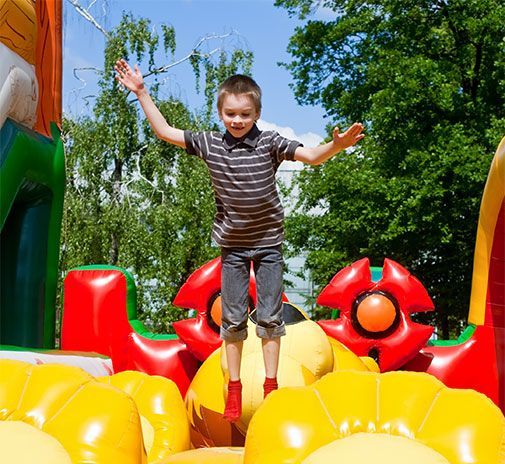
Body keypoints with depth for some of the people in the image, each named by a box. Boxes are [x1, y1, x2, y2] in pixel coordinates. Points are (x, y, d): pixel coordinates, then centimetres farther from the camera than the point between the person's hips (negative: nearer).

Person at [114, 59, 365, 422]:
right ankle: (234, 389, 17)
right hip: (232, 245, 2)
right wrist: (141, 92, 1)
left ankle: (271, 386, 15)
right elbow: (164, 131, 3)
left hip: (268, 242, -1)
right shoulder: (209, 144, -5)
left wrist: (336, 146, -41)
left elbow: (312, 156, -20)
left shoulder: (269, 143, -11)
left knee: (270, 316, 4)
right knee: (233, 318, 6)